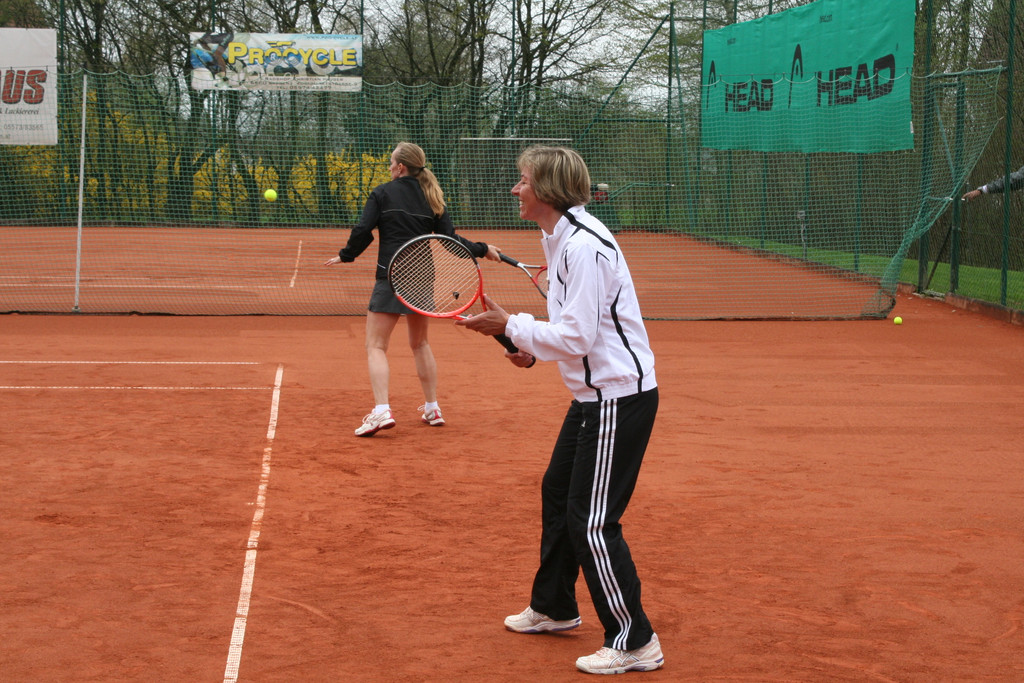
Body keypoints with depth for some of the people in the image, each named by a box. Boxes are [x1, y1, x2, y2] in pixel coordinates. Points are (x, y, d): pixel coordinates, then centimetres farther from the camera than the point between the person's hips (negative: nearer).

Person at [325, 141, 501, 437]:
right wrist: (482, 250, 19)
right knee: (420, 342, 22)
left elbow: (363, 232, -7)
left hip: (391, 279, -5)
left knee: (376, 346, -3)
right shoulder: (432, 199, 9)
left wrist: (345, 255, 10)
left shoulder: (382, 193, -2)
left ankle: (381, 410, -20)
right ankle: (432, 408, 25)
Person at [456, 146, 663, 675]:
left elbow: (577, 336, -24)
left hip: (620, 398, -11)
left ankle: (634, 643, 1)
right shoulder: (559, 239, 11)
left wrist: (511, 326, -15)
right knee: (557, 493, 21)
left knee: (591, 522, -8)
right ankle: (553, 608, 39)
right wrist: (534, 349, 6)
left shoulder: (585, 245, -22)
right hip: (592, 395, 11)